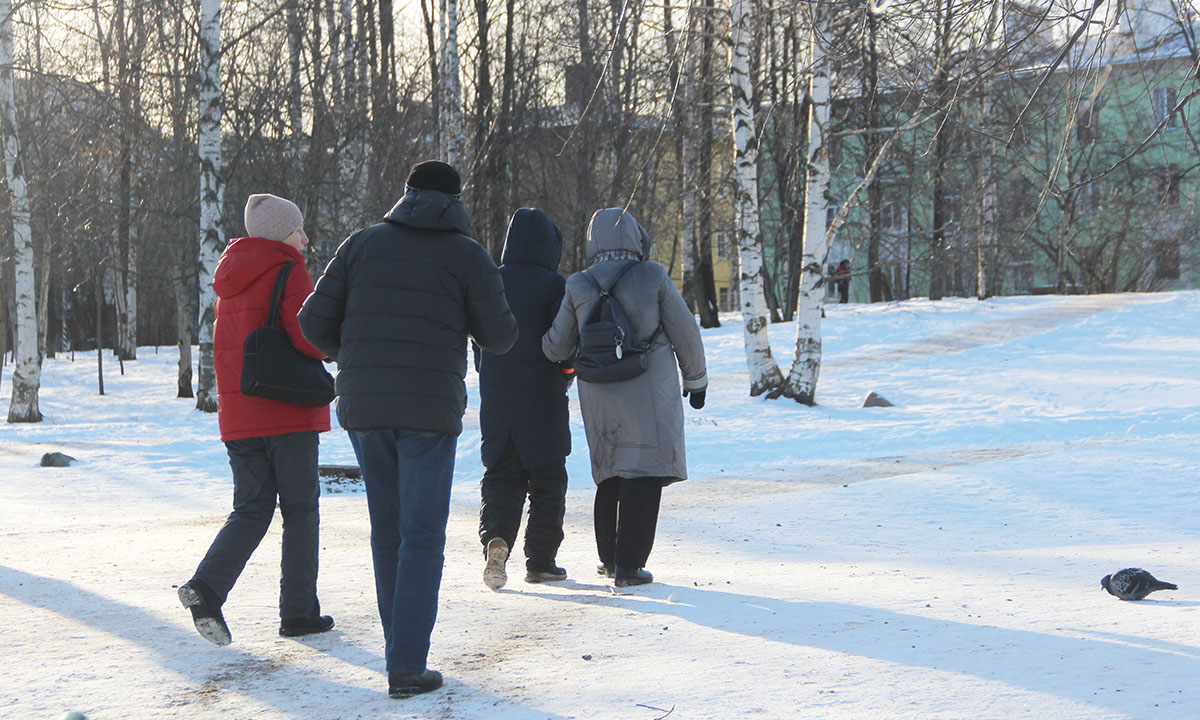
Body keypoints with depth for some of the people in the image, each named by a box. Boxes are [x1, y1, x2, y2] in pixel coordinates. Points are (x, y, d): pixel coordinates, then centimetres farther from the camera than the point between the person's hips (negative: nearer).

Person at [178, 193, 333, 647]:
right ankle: (299, 612, 7)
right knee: (300, 511, 4)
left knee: (250, 510, 10)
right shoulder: (289, 274, -9)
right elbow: (306, 337, -19)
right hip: (288, 413, -6)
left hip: (238, 416, 6)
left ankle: (207, 585, -13)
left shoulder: (230, 280, 15)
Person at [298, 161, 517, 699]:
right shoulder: (467, 255, -1)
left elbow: (315, 321, 3)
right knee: (422, 537, 1)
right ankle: (407, 666, -2)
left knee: (387, 528, 16)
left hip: (362, 408, 3)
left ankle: (400, 646, 24)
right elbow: (500, 337, 1)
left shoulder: (363, 244, 6)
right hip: (430, 411, -3)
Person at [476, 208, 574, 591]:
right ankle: (540, 561, 10)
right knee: (547, 481, 8)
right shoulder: (553, 285, -8)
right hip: (543, 401, -3)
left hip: (496, 401, 3)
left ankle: (495, 537, -17)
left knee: (500, 477, 8)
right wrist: (566, 374, 10)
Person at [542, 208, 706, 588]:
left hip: (598, 396, 4)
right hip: (649, 394, -4)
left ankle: (609, 557, 23)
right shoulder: (653, 277, -5)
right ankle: (628, 564, -4)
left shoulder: (578, 287, 1)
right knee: (643, 475, -1)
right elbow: (685, 332, 0)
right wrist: (696, 379, 13)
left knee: (610, 475, 18)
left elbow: (557, 347, 6)